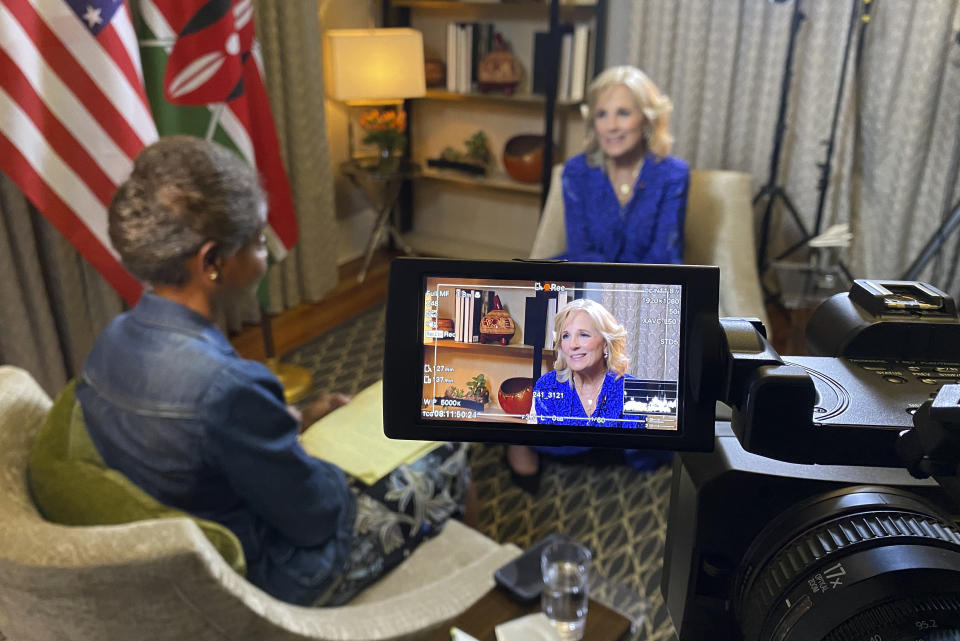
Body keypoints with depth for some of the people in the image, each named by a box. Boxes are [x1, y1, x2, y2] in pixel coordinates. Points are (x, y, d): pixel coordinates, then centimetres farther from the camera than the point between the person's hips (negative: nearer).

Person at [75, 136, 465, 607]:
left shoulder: (112, 341, -11)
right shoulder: (224, 385, -38)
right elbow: (315, 518, -25)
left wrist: (295, 420, 3)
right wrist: (342, 478, -5)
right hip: (267, 578, -7)